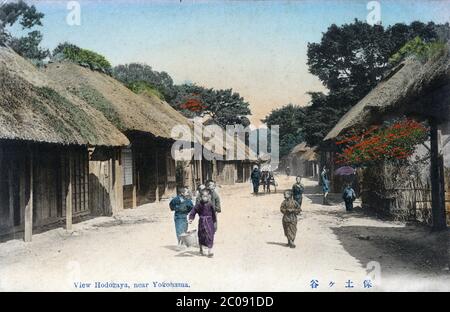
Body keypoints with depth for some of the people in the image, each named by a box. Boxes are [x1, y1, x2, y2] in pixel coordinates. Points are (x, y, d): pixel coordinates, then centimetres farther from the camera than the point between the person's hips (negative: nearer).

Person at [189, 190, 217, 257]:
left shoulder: (210, 205, 0)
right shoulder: (199, 205, -4)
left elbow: (213, 214, 8)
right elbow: (193, 212, -3)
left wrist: (215, 222, 10)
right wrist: (191, 219, -18)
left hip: (209, 222, 0)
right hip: (202, 222, 0)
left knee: (210, 236, -9)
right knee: (201, 236, 11)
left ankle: (210, 251, -8)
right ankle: (201, 249, 32)